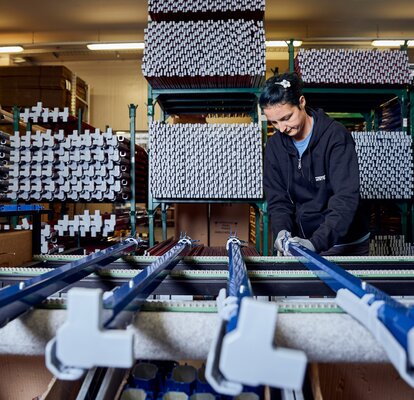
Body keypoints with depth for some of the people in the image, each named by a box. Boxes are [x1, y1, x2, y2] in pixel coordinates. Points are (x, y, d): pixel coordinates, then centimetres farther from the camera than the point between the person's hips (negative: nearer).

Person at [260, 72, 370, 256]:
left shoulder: (335, 135, -16)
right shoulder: (274, 145, -2)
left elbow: (346, 198, -24)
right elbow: (277, 198, 0)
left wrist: (316, 242, -35)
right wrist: (281, 229, -20)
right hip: (302, 242, 4)